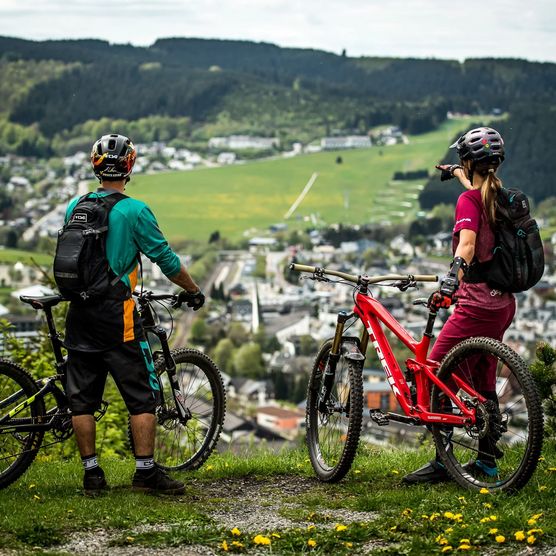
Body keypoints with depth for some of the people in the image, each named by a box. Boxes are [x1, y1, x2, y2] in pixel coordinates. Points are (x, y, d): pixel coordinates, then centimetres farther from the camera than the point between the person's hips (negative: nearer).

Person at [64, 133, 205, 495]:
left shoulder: (75, 207, 8)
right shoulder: (134, 211, -8)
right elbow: (166, 259, -5)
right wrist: (194, 290, 10)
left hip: (79, 313, 5)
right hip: (116, 315, -5)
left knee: (83, 397, 9)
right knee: (142, 395, 2)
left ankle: (92, 474, 11)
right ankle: (146, 472, 1)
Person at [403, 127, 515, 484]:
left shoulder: (468, 200, -12)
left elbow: (467, 245, -30)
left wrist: (450, 283, -43)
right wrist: (458, 174, 57)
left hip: (477, 303, -9)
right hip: (504, 303, 9)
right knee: (484, 380, 17)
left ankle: (443, 462, -5)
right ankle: (487, 461, 22)